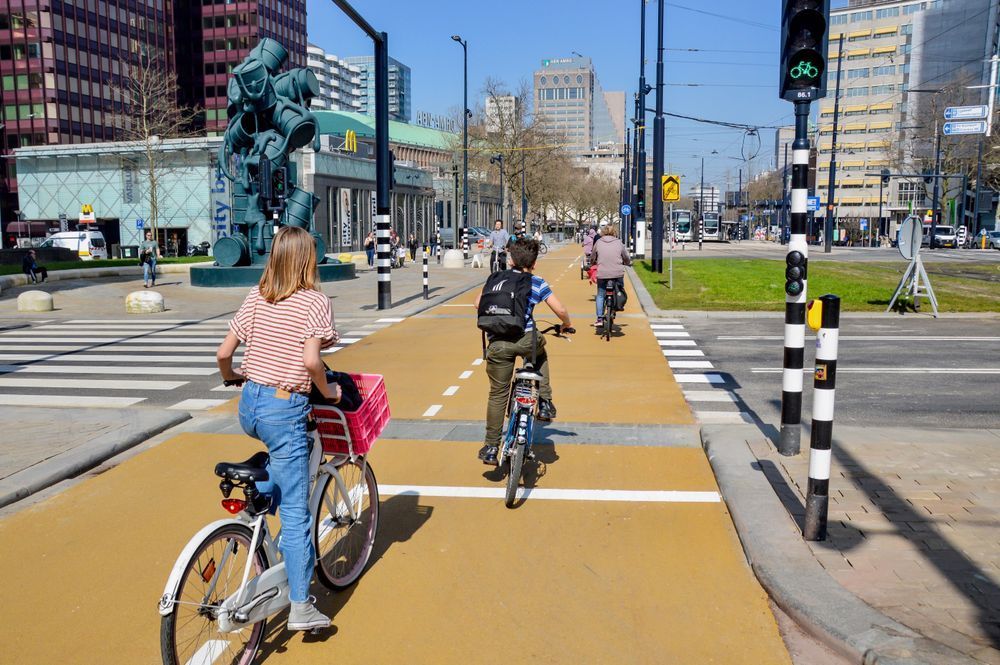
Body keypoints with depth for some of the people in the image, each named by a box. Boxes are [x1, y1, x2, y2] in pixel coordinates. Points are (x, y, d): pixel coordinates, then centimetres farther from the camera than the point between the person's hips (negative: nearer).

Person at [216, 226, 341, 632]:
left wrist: (230, 377, 24)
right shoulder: (315, 301, -11)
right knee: (295, 511, 1)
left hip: (249, 405, 6)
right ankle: (300, 607, 7)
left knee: (281, 460, 37)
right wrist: (328, 391, -5)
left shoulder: (256, 297, 4)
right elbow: (311, 360, -23)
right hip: (285, 410, -6)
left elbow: (224, 352, 4)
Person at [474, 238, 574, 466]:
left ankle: (490, 447, 16)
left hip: (497, 343, 1)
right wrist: (567, 325, 26)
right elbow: (560, 310, 5)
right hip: (525, 339, -1)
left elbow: (478, 303, 18)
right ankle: (544, 403, 26)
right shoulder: (538, 283, 9)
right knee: (540, 355, 36)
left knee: (497, 394, 12)